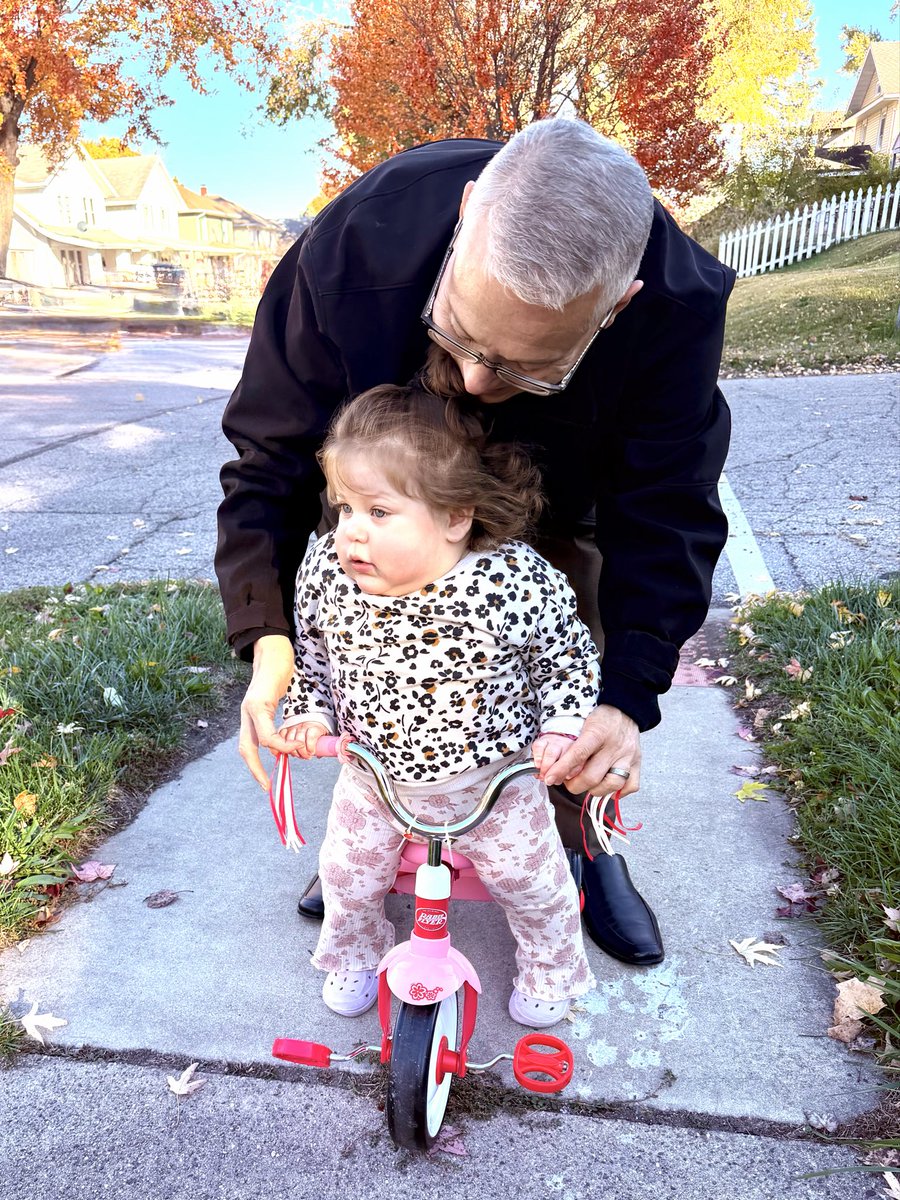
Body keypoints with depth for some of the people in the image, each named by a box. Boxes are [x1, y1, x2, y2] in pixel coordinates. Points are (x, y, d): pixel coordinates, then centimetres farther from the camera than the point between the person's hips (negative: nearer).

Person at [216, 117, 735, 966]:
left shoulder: (677, 309, -36)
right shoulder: (356, 246, -38)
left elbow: (664, 514, -27)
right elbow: (271, 458, -28)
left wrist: (629, 695, -38)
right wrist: (268, 636, -37)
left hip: (556, 507, 0)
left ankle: (584, 844, 31)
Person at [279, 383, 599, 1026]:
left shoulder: (515, 580, -30)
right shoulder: (328, 569, -19)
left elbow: (569, 654, -12)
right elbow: (308, 644, 1)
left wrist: (562, 728, -20)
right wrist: (309, 711, -11)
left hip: (493, 778, -2)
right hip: (374, 776, 3)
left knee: (531, 880, 14)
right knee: (348, 877, 16)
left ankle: (551, 969, 47)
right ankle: (354, 957, 50)